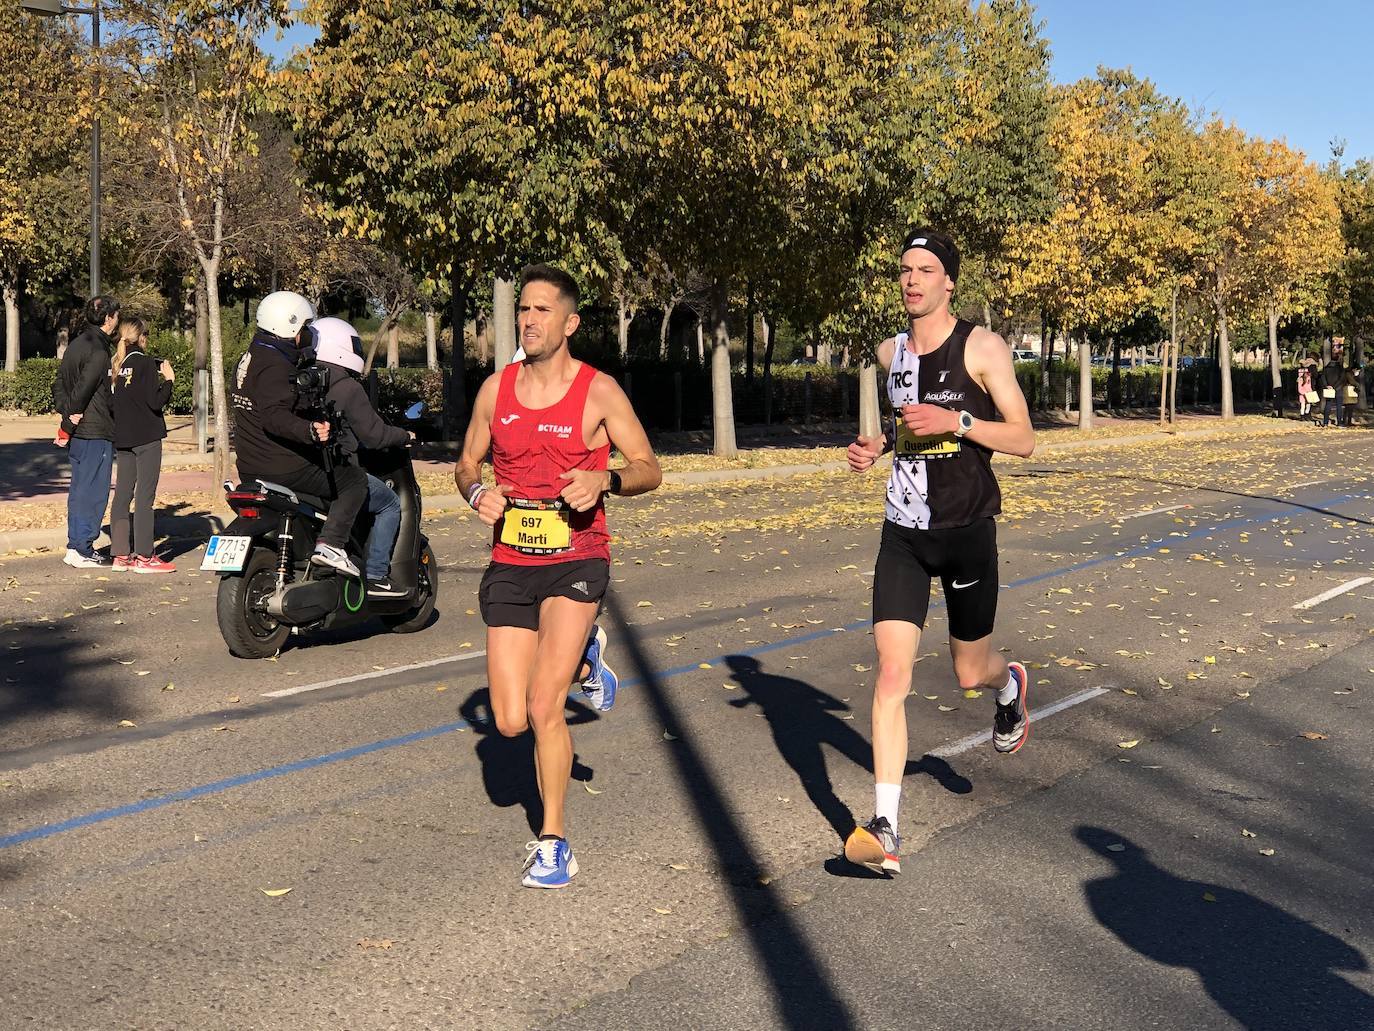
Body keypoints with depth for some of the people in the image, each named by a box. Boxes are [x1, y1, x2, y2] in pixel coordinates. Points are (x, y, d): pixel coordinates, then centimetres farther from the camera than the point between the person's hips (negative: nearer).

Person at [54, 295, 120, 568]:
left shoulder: (76, 345, 14)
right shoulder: (98, 351, -15)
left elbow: (59, 384, 12)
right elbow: (82, 390, -18)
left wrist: (67, 412, 0)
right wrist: (68, 427, -11)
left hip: (79, 432, 9)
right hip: (96, 433, -9)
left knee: (80, 489, 14)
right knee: (93, 491, -4)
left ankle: (75, 546, 19)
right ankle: (82, 550, -1)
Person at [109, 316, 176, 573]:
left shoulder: (116, 364, 8)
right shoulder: (145, 363, -10)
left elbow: (111, 401, 12)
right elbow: (156, 402, -16)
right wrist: (168, 380, -2)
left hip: (122, 438, 7)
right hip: (146, 437, -7)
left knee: (122, 493, 9)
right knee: (144, 495, -4)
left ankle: (120, 555, 11)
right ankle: (143, 557, -3)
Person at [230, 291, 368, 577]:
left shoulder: (250, 358, 16)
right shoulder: (275, 365, -17)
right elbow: (275, 416, -32)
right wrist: (311, 431, -47)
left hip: (250, 467, 10)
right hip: (283, 469, -10)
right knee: (355, 480, -5)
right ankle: (331, 544, -20)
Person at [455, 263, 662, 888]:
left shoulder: (598, 391, -4)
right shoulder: (496, 389, 6)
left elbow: (649, 470, -1)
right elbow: (467, 463, 16)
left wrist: (605, 480, -22)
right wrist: (477, 492, -7)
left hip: (576, 561, -4)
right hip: (510, 565, 4)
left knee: (543, 707, -15)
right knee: (510, 722, 5)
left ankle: (552, 842, 5)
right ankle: (582, 653, 37)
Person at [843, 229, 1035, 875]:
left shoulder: (981, 348, -7)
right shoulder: (890, 353, 9)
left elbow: (1023, 440, -9)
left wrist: (955, 421, -22)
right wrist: (876, 447, 6)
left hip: (966, 531, -3)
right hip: (903, 534, 3)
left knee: (969, 673, 12)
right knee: (892, 673, -9)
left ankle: (1009, 687, 51)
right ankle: (885, 828, -9)